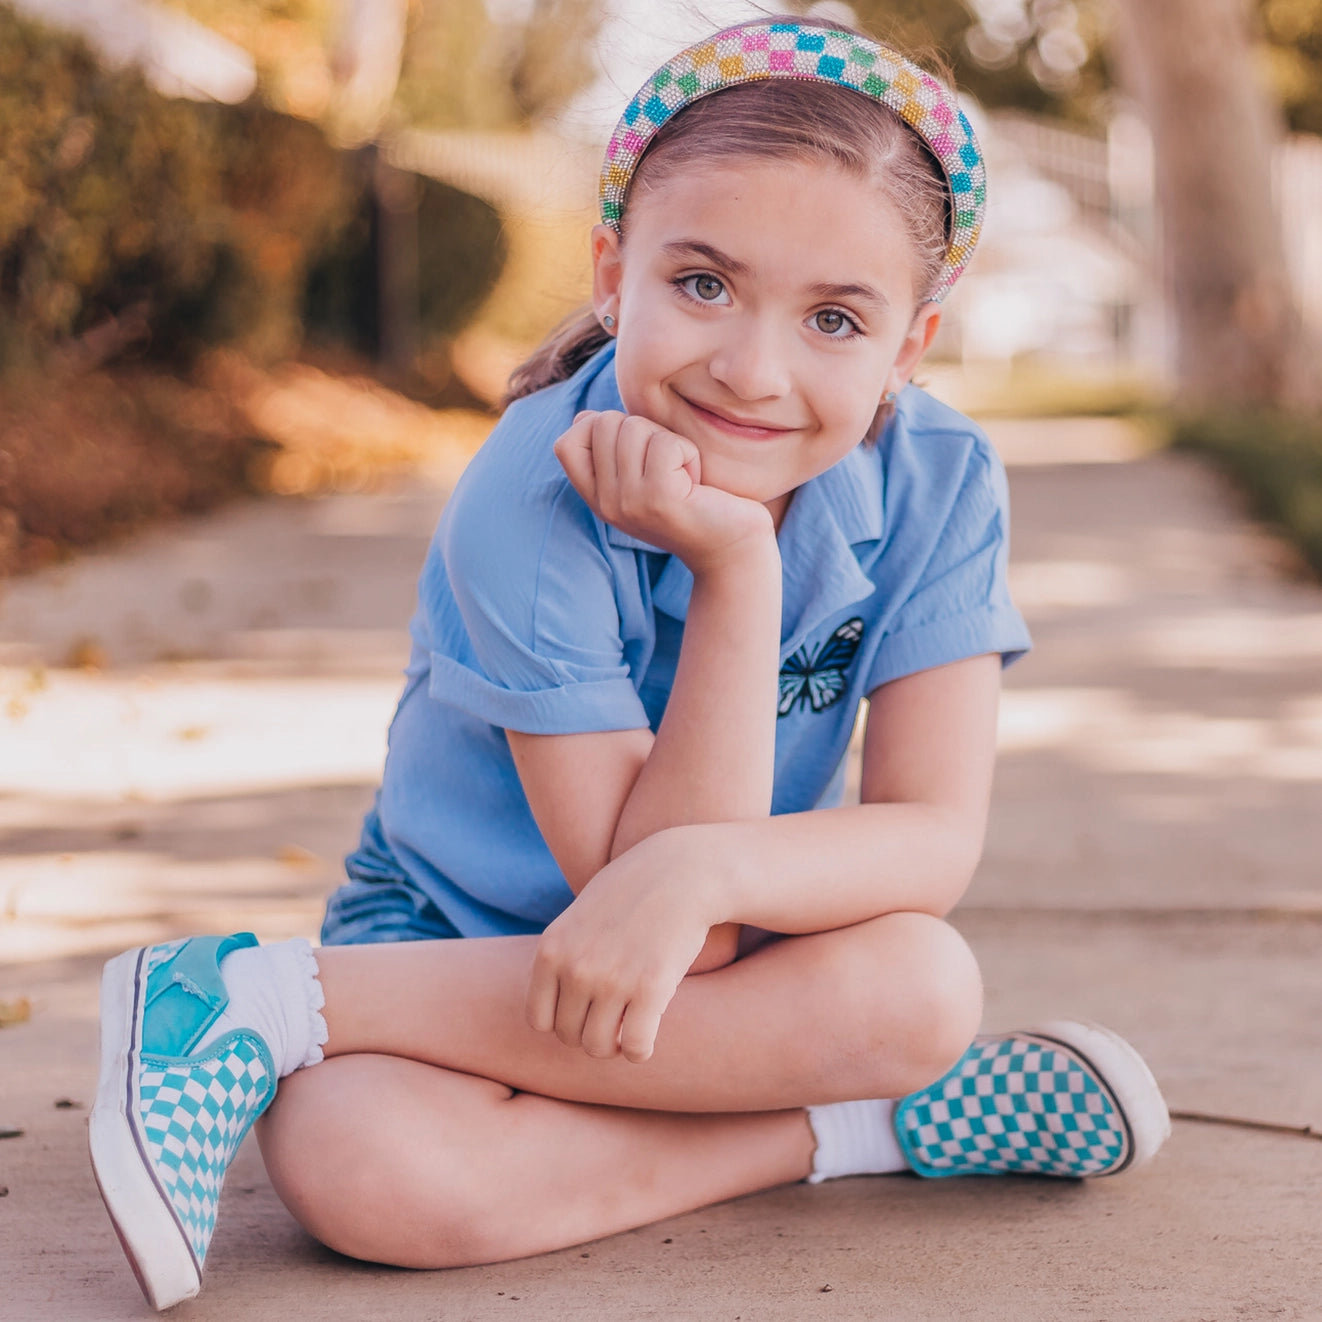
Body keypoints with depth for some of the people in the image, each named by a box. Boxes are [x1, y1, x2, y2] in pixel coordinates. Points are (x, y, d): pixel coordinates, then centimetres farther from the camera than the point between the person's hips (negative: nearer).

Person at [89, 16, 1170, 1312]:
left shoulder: (937, 485, -14)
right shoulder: (530, 501, -25)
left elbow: (937, 835, -20)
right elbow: (647, 894, -27)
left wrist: (703, 867, -40)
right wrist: (737, 570, -35)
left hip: (743, 958, 5)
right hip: (455, 938, -5)